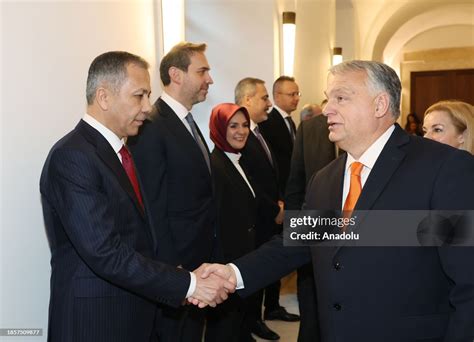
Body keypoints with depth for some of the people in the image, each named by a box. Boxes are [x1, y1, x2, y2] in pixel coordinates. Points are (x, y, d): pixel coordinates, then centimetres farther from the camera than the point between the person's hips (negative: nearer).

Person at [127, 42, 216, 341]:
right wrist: (171, 269, -20)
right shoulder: (152, 126, -18)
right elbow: (154, 207, -21)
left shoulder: (188, 123, 11)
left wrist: (208, 257, 13)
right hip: (175, 263, -9)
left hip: (201, 259, 9)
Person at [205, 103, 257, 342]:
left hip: (242, 258, 9)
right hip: (227, 261, -9)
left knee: (237, 317, 21)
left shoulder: (234, 161, 9)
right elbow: (215, 223, -24)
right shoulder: (215, 166, -20)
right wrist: (222, 267, -23)